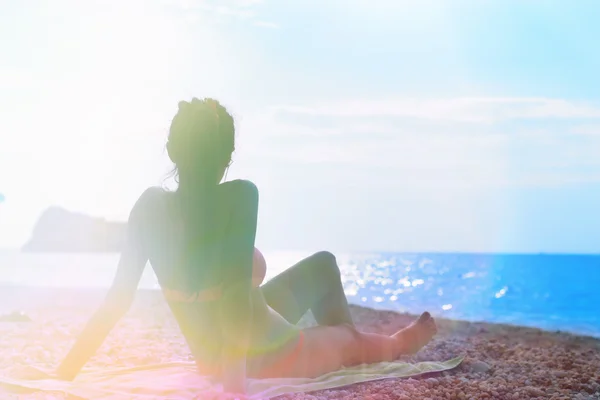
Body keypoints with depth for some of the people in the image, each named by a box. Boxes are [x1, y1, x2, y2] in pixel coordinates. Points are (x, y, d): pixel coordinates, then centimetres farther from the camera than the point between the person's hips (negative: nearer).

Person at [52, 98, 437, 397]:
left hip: (209, 358, 6)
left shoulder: (150, 206, -14)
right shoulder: (239, 196, -29)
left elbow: (118, 300, -15)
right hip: (267, 355, -5)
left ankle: (349, 344, 51)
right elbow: (236, 290, -36)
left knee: (323, 264, 29)